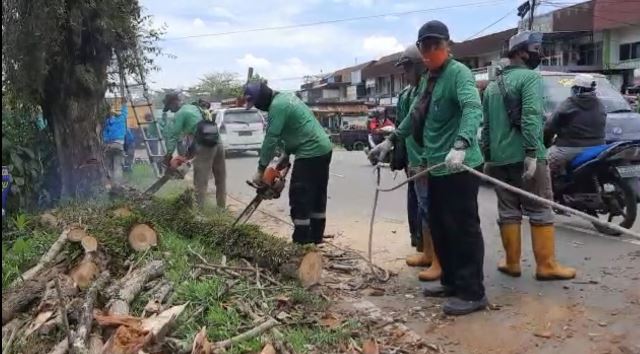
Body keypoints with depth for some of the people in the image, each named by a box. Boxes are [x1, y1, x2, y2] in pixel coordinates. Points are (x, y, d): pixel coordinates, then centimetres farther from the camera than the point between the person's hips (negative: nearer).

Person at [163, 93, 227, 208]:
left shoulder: (180, 114, 0)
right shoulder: (195, 108, 25)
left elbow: (173, 135, 0)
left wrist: (168, 155, 6)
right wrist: (191, 149, 31)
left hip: (205, 146, -8)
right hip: (218, 143, 8)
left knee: (200, 182, -3)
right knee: (221, 180, 14)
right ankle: (222, 206, 23)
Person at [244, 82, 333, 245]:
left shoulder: (277, 105, -15)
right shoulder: (285, 97, 15)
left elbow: (271, 138, -17)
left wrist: (260, 170, -12)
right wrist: (285, 155, 15)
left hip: (310, 153, -10)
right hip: (323, 149, 10)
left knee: (299, 197, -5)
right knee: (317, 195, 15)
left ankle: (301, 241, -1)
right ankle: (316, 236, 24)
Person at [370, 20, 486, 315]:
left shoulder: (458, 72, -11)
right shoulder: (430, 78, 19)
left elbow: (473, 109, -28)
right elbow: (416, 115, 31)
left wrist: (460, 146, -42)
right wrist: (391, 141, 32)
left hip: (460, 166, -10)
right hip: (436, 166, 10)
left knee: (464, 229, -5)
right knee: (439, 228, 15)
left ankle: (473, 293, 4)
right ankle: (451, 282, 28)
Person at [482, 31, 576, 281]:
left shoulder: (492, 85, 18)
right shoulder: (530, 77, -5)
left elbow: (486, 125, 18)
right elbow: (530, 117, -19)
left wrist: (487, 156, 21)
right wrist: (532, 152, -22)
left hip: (499, 159, 7)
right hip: (524, 156, -7)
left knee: (508, 211, 9)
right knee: (540, 210, 0)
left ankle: (512, 263, 13)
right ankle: (546, 265, 4)